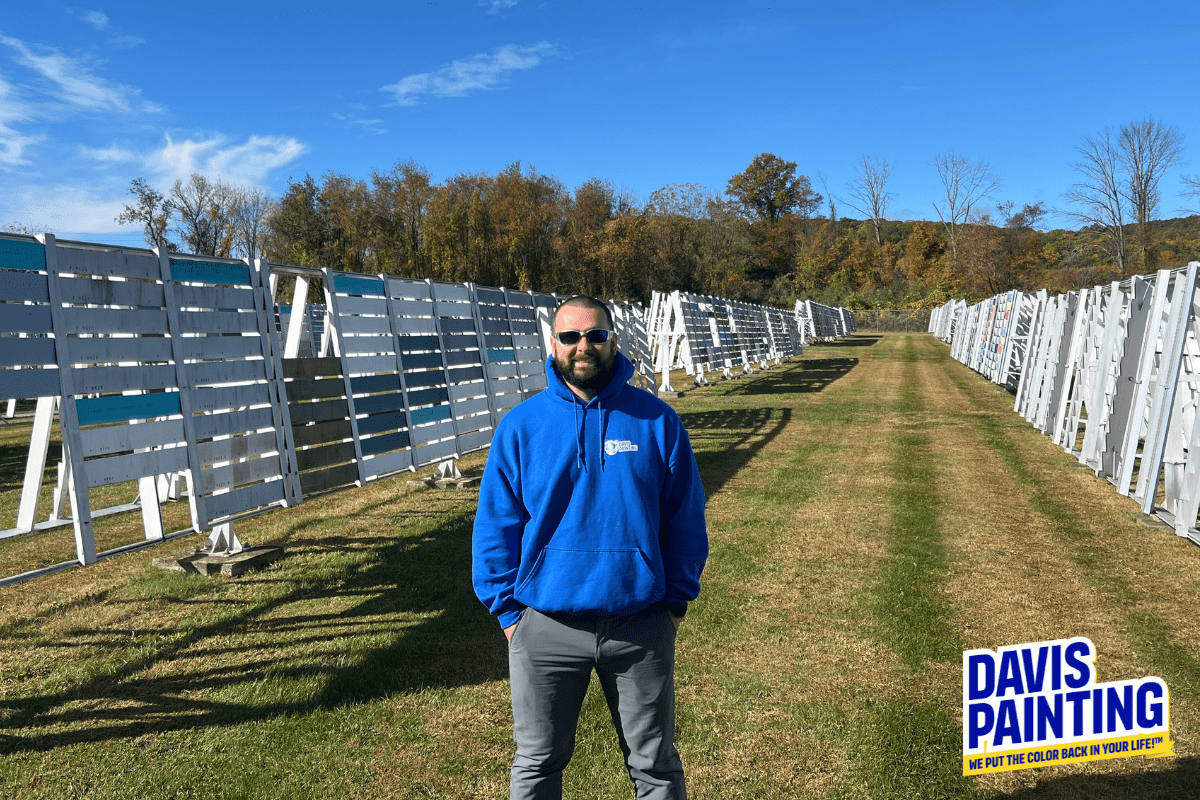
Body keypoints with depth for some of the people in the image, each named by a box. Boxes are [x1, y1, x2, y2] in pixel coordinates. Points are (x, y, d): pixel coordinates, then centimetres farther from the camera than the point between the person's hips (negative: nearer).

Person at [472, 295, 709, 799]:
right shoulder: (520, 426, -3)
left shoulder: (656, 421, -4)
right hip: (545, 626, 1)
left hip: (642, 625, 0)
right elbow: (495, 525, -1)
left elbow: (685, 517, 1)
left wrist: (678, 598, -1)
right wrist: (507, 609, -3)